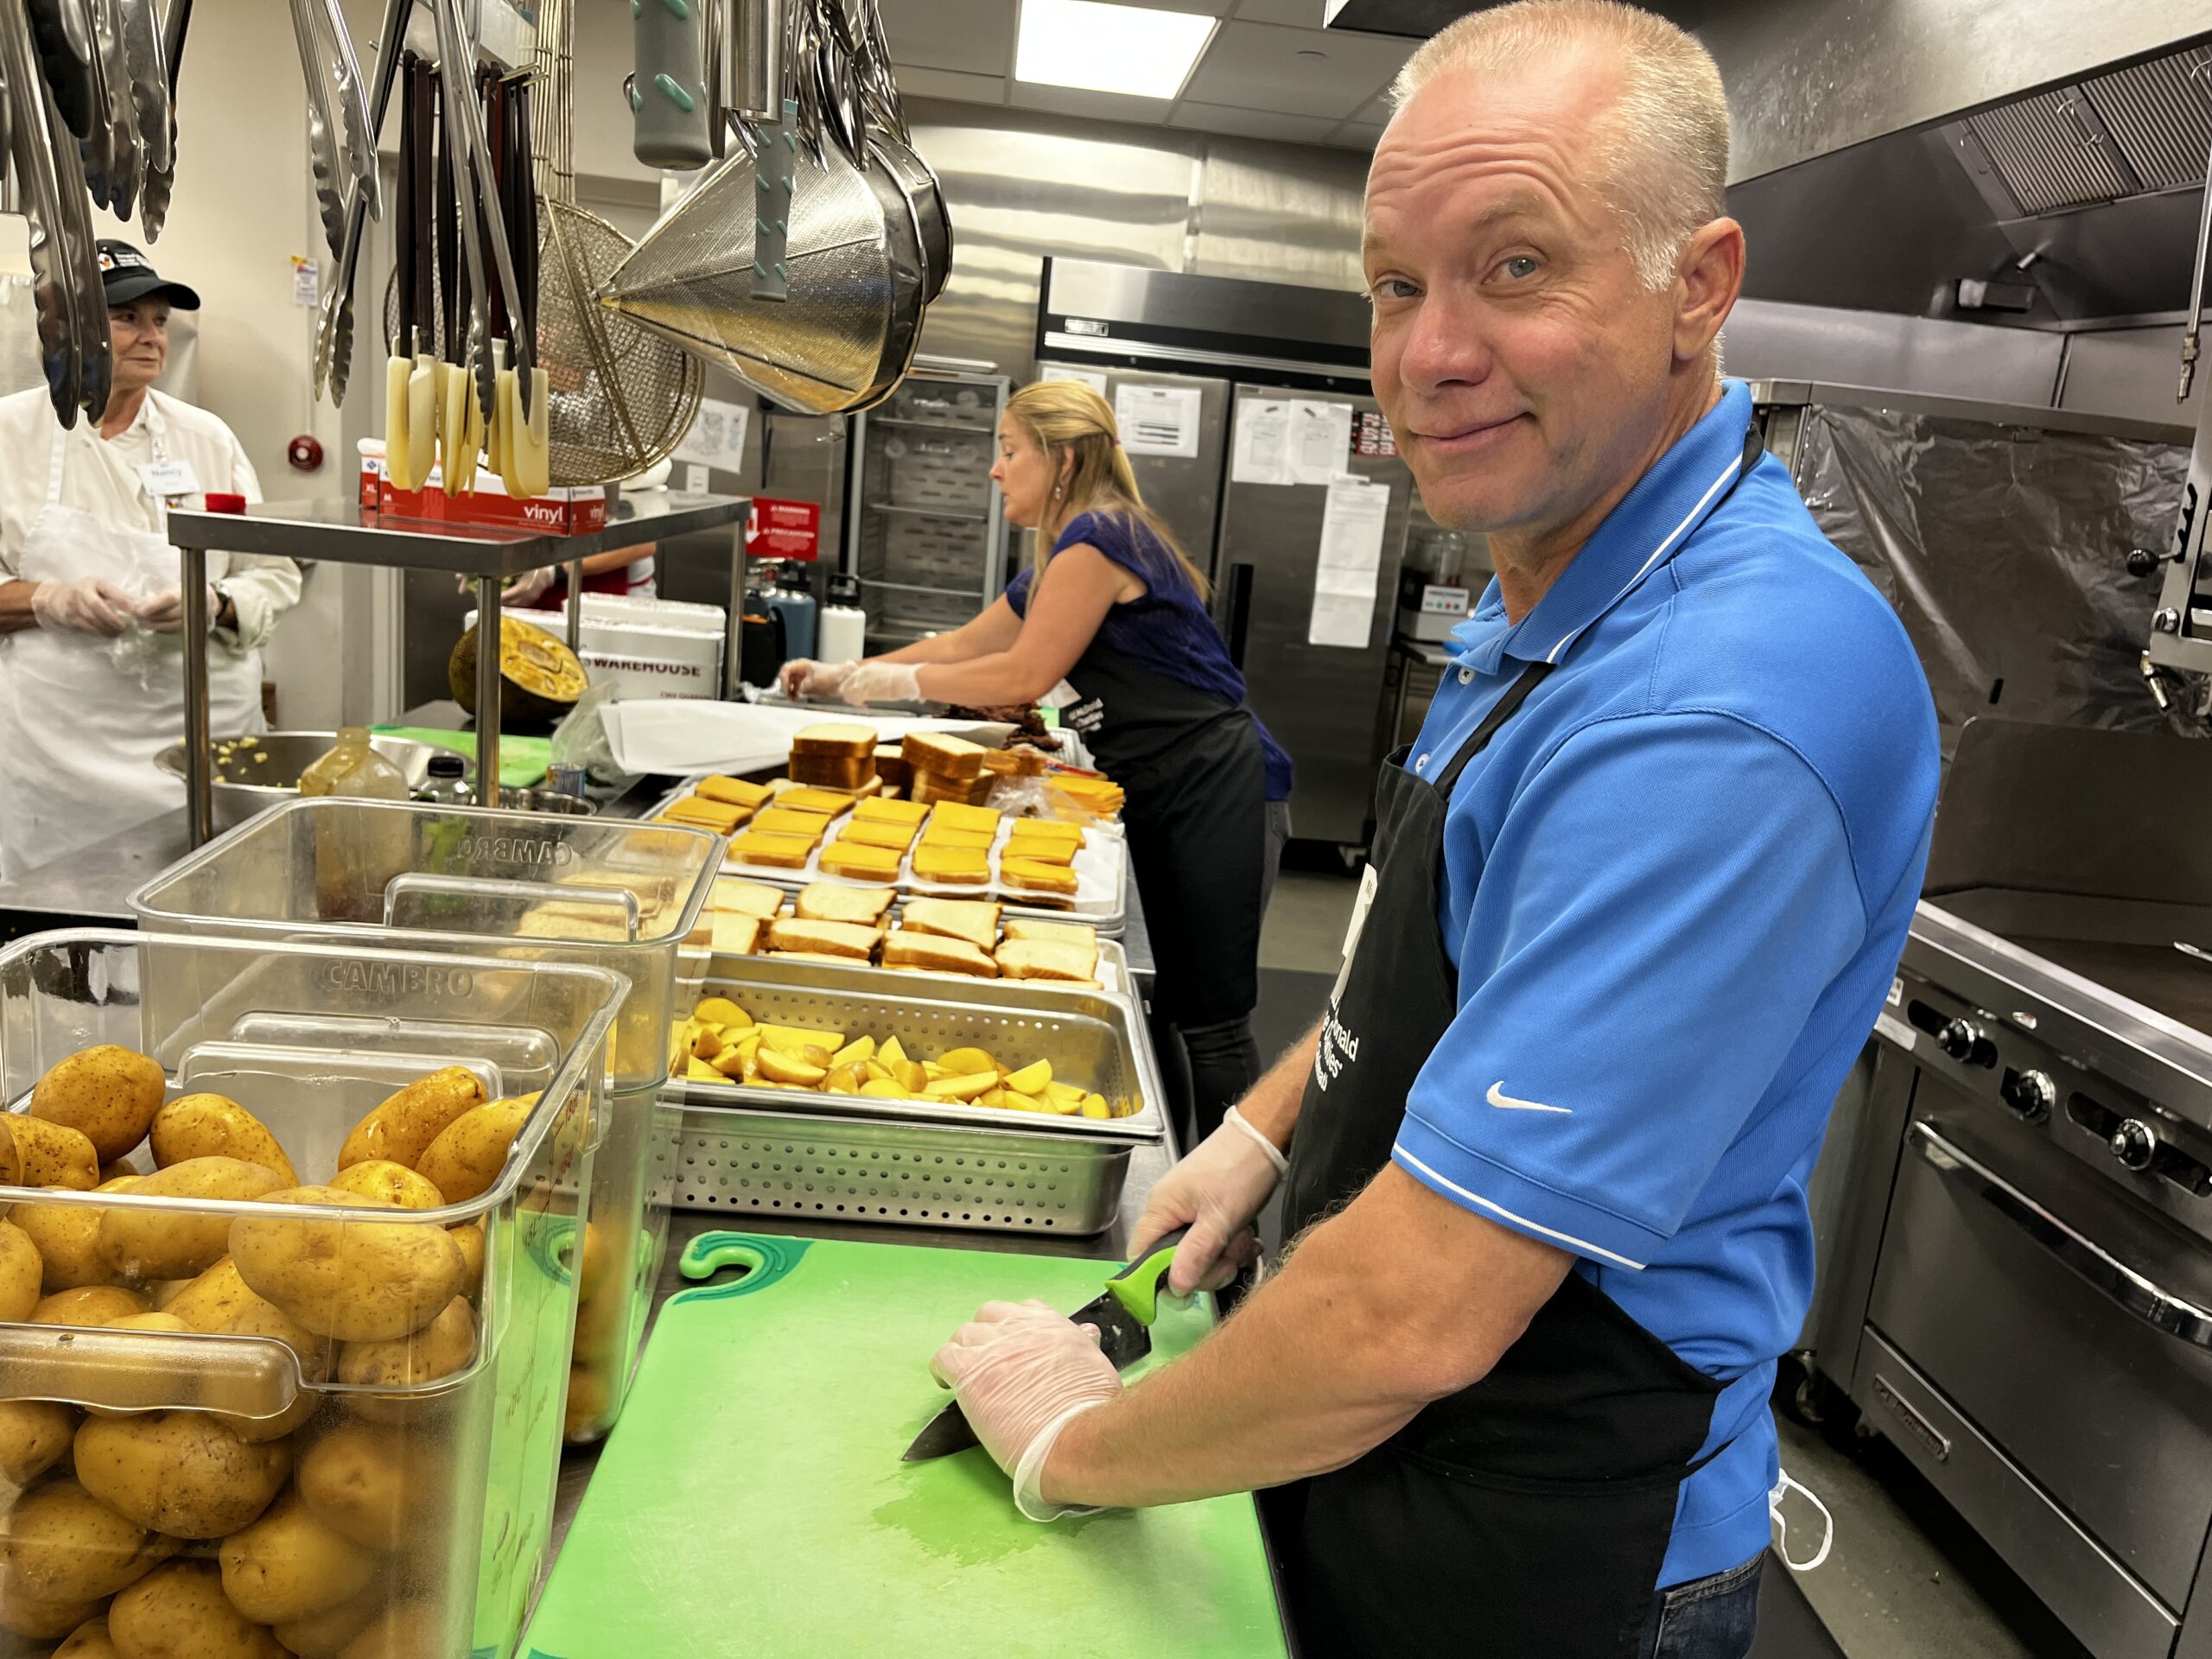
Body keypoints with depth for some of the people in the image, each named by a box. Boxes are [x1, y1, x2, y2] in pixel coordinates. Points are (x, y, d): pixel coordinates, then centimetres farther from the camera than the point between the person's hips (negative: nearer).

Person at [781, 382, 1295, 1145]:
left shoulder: (1097, 536, -13)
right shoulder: (1063, 555, 18)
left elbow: (1026, 674, -14)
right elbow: (966, 644, 25)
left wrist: (894, 681, -3)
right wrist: (842, 676, 23)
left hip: (1216, 795, -10)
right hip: (1165, 798, 10)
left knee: (1208, 1017, -4)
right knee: (1174, 1004, 15)